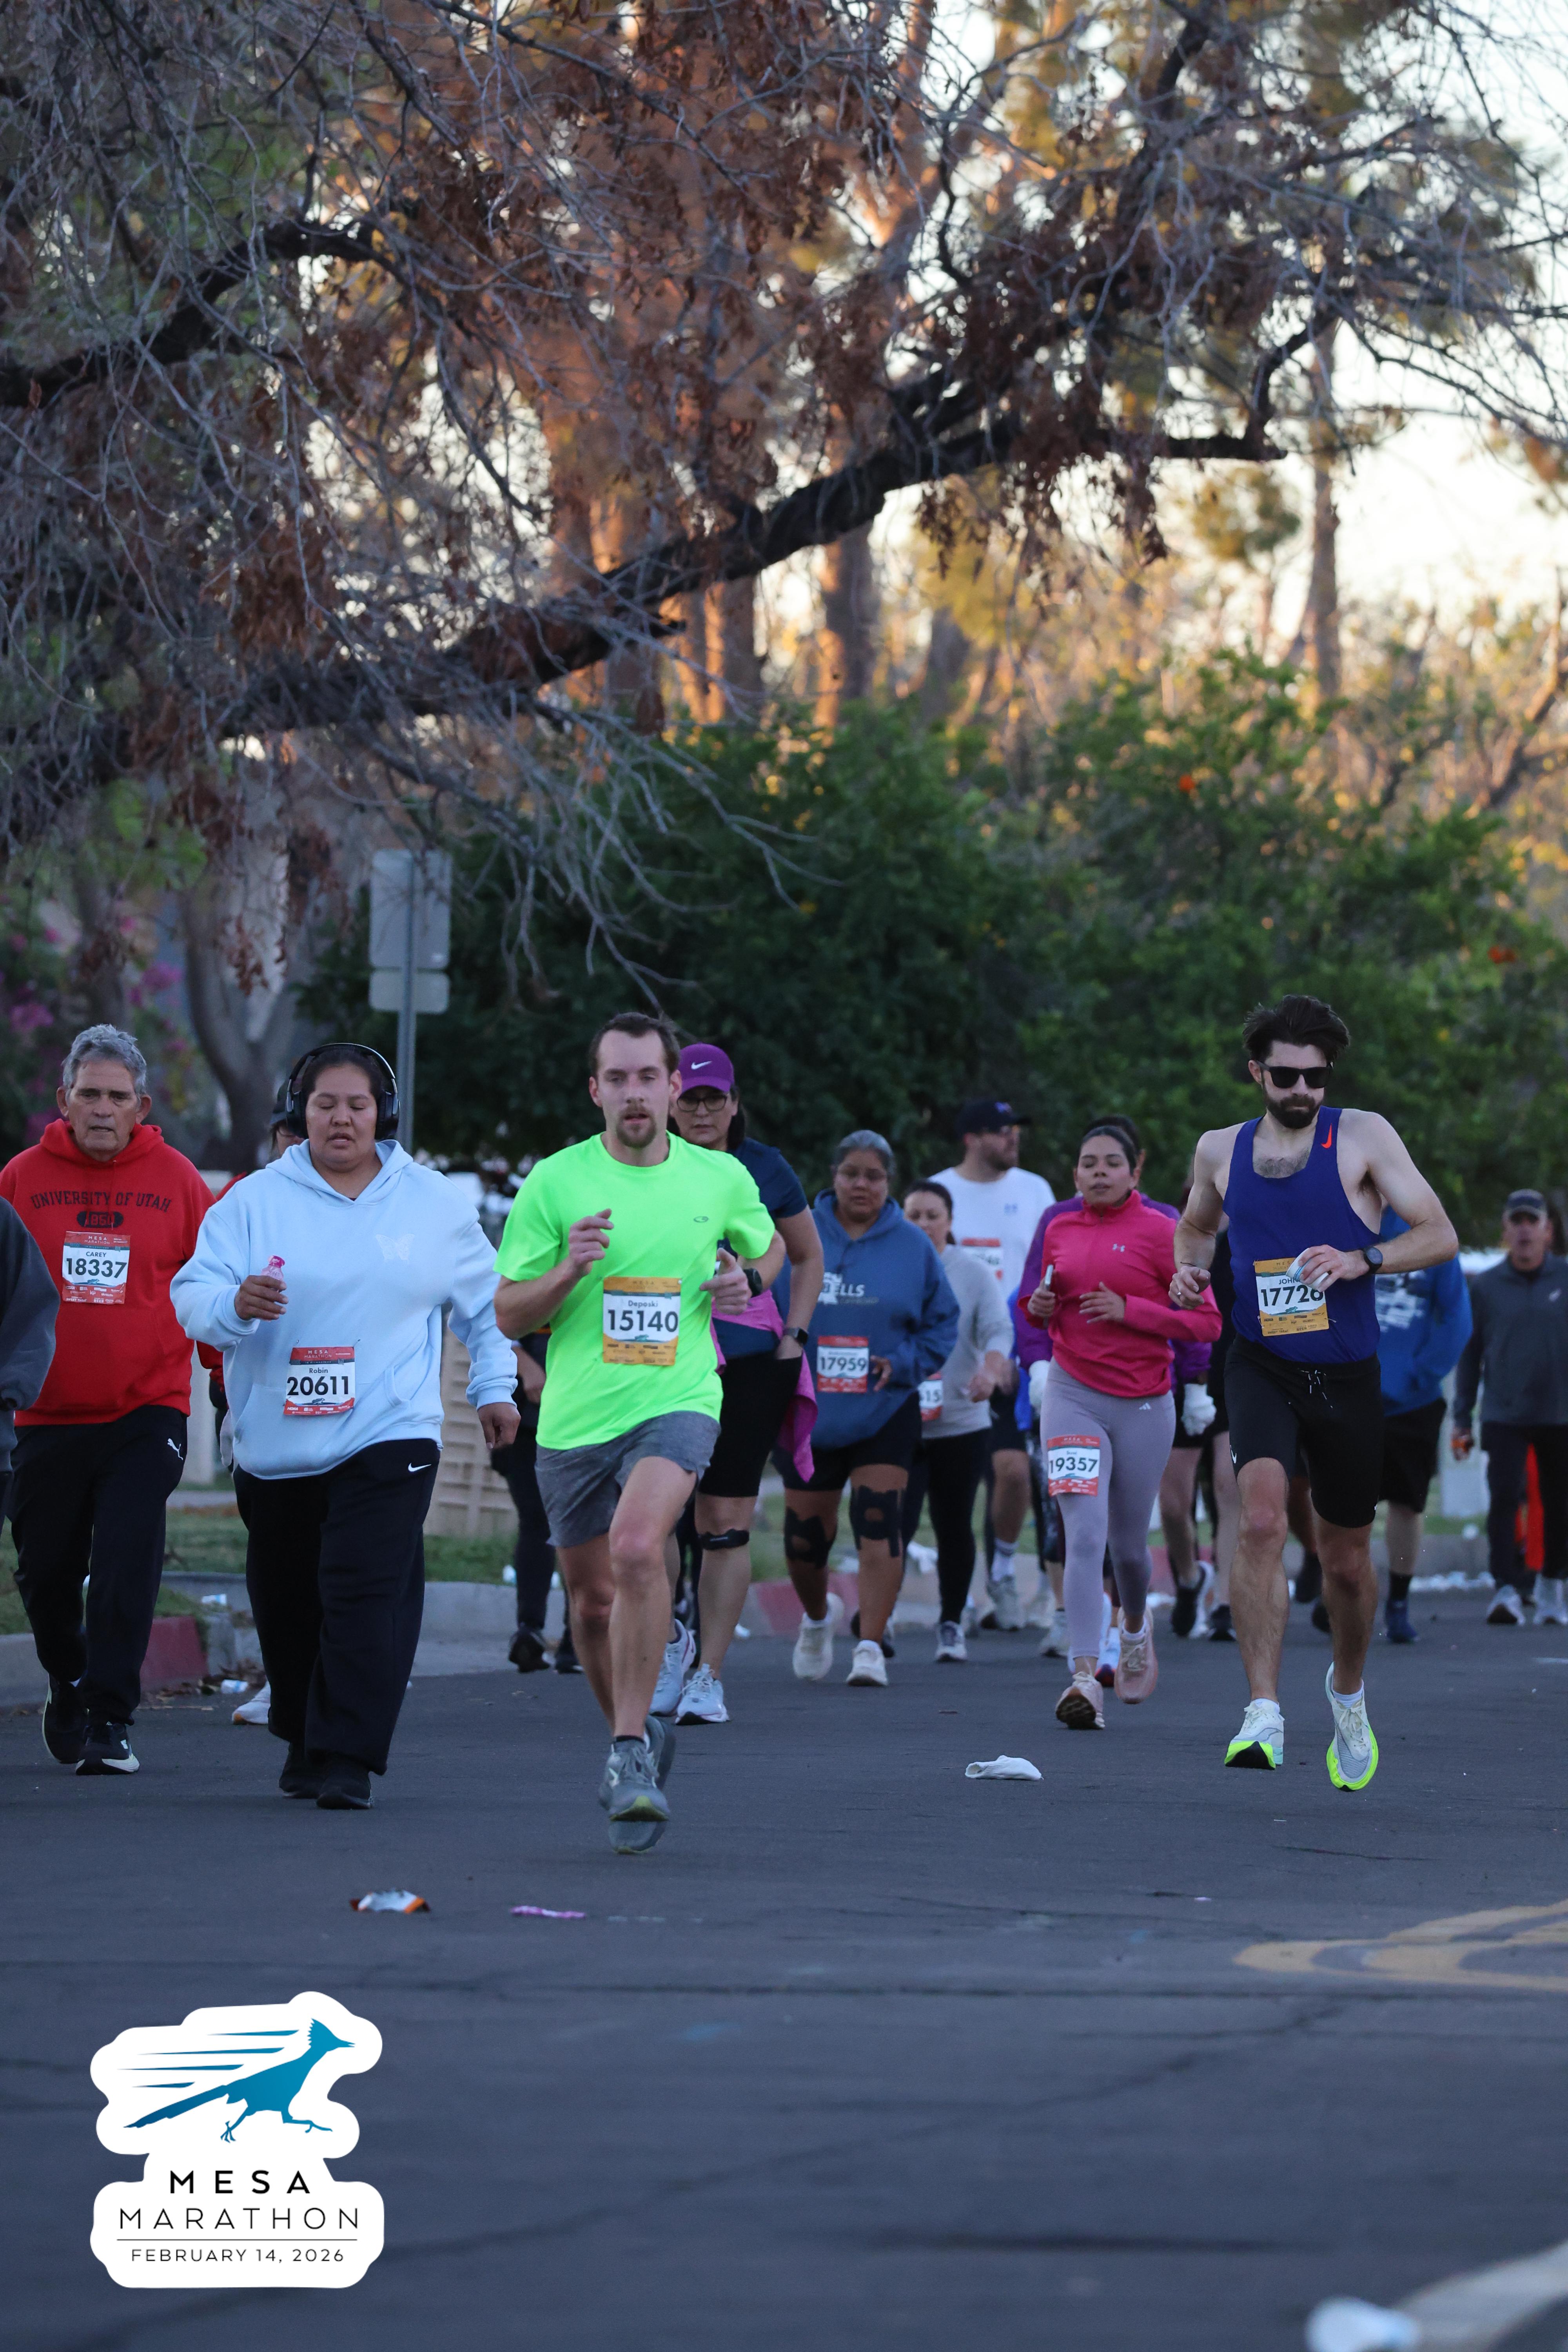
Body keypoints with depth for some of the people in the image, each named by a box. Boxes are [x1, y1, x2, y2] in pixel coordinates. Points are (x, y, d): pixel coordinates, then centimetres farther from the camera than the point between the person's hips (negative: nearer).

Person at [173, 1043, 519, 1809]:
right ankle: (304, 1738, 32)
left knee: (366, 1596, -16)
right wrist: (236, 1305, -25)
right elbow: (192, 1297, -5)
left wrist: (494, 1387, 18)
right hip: (276, 1445, 1)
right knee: (287, 1603, 10)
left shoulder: (434, 1203, 9)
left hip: (390, 1438, -1)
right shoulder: (255, 1201, 2)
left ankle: (348, 1760, -17)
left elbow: (486, 1300, 22)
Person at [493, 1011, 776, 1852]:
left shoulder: (723, 1178, 4)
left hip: (677, 1404, -2)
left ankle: (631, 1753, -22)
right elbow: (508, 1314, 1)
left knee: (638, 1547, -28)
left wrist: (744, 1279, 0)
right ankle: (634, 1732, 37)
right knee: (591, 1598, 10)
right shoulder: (554, 1182, 0)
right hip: (575, 1419, 2)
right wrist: (568, 1270, -18)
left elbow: (766, 1250, 23)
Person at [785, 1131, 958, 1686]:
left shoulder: (911, 1246, 1)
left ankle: (871, 1647, -12)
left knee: (878, 1524, -14)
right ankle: (816, 1620, 37)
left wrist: (904, 1363, -10)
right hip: (808, 1410, 1)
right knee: (805, 1537, 7)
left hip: (885, 1412, -1)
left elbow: (943, 1321, 6)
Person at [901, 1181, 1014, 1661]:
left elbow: (998, 1329, -8)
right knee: (897, 1525, -12)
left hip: (962, 1423, 1)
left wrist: (990, 1370, -28)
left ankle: (952, 1625, 19)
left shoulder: (974, 1275, 4)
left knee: (954, 1528, 6)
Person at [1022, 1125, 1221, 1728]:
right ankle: (1085, 1678, -21)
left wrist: (1128, 1310, -16)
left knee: (1128, 1544, 11)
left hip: (1143, 1404, -1)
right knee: (1085, 1536, -15)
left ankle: (1135, 1625, 45)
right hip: (1073, 1397, 1)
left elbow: (1207, 1321, -7)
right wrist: (1040, 1306, 1)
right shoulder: (1061, 1231, 8)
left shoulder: (1159, 1232, -5)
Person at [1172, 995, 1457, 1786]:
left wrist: (1362, 1259, -23)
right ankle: (1263, 1715, -28)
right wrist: (1188, 1267, 3)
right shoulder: (1221, 1150, 5)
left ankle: (1347, 1690, 43)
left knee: (1347, 1561, 13)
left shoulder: (1362, 1135, -3)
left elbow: (1441, 1236, -6)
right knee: (1262, 1519, -26)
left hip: (1346, 1377, 0)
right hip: (1261, 1368, 0)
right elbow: (1196, 1224, 26)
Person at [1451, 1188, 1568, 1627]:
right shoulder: (1486, 1287, 4)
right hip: (1503, 1416, 0)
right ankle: (1507, 1590, -19)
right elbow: (1470, 1356, 9)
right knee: (1503, 1497, -15)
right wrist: (1461, 1420, 6)